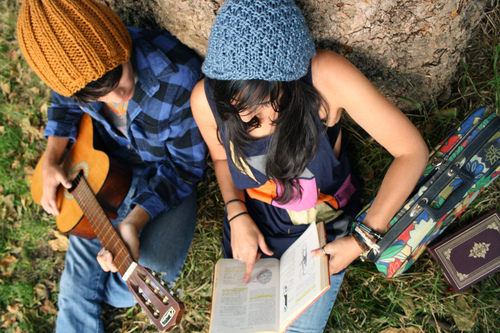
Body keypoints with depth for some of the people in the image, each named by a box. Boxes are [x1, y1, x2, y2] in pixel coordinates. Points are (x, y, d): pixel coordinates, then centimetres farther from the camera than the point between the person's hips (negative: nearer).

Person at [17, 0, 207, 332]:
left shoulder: (177, 78, -35)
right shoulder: (69, 62, -20)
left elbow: (188, 166, -21)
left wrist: (135, 221, -31)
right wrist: (51, 160, -8)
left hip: (167, 177, -3)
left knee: (158, 264, -23)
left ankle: (110, 291, 13)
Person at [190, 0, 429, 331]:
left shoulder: (327, 76, -35)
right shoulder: (205, 99, -24)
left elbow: (412, 150, -27)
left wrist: (363, 240, -27)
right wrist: (237, 215, -16)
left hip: (323, 222, -2)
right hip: (252, 220, 2)